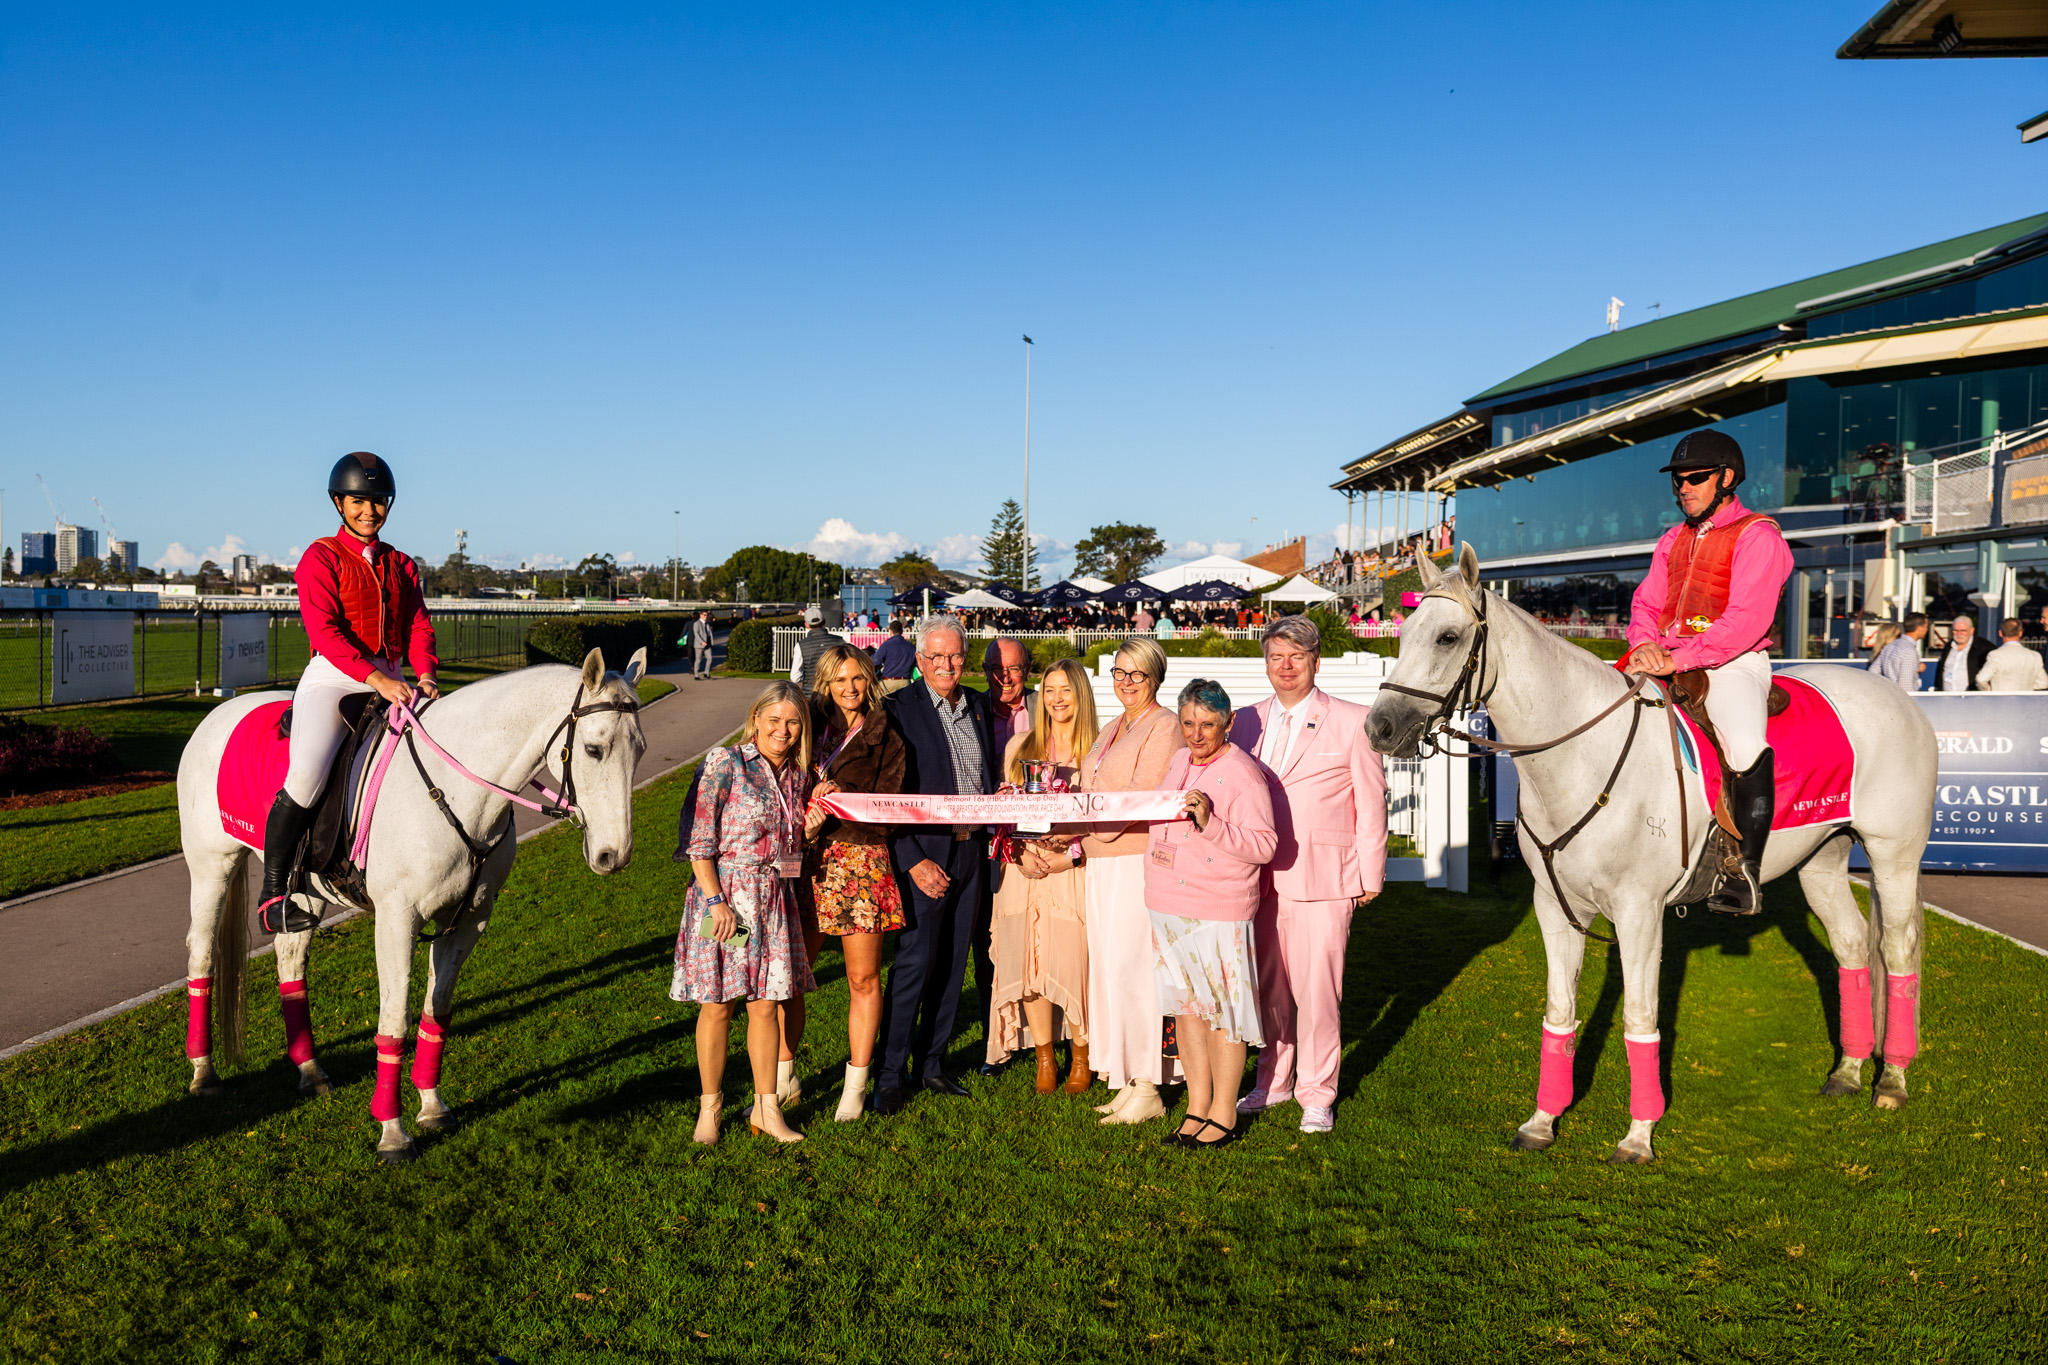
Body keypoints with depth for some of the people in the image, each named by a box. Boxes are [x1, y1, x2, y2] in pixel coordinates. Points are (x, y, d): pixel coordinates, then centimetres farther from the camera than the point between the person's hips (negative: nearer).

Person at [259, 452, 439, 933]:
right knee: (307, 774, -27)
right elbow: (324, 630, -12)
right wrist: (376, 679, -24)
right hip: (333, 680, -6)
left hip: (392, 683, 6)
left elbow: (418, 627, 8)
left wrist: (426, 673, -13)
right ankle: (272, 891, -14)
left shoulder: (402, 566, 17)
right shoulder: (320, 558, 0)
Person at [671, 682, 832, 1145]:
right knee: (718, 1003, 4)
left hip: (774, 898, 5)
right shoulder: (725, 764, -8)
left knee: (766, 1002, 7)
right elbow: (698, 838, -12)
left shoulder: (798, 775, 10)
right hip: (724, 894, -5)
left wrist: (810, 829, 0)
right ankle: (710, 1106, 18)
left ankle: (766, 1106, 17)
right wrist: (716, 900, -17)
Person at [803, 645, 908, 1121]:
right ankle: (781, 1081, 16)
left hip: (860, 859, -2)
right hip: (806, 857, 2)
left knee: (863, 979, 3)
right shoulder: (811, 726, 12)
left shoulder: (886, 739, 4)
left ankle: (855, 1087, 15)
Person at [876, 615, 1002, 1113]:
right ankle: (890, 1075, 5)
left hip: (971, 849, 6)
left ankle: (932, 1062, 23)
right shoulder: (900, 708, -9)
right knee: (915, 962, -5)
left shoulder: (978, 705, 10)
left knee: (952, 961, 11)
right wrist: (913, 861, -17)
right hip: (924, 854, -6)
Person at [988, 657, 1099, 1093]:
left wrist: (1071, 856, -12)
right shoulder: (1020, 746, 11)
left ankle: (1081, 1058, 14)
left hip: (1074, 872, -3)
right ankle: (1044, 1058, 16)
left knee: (1073, 963, -4)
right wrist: (1022, 856, -5)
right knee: (1029, 963, 2)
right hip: (1025, 871, 3)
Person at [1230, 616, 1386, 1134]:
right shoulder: (1247, 722, 11)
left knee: (1316, 988, -1)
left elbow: (1371, 803, 1)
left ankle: (1317, 1094, 14)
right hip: (1259, 877, 4)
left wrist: (1370, 877, 1)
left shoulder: (1353, 722, -1)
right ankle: (1273, 1081, 28)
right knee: (1267, 984, 12)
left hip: (1321, 877, -4)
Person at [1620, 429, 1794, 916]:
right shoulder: (1673, 539, 21)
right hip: (1665, 659, 8)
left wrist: (1677, 659, -24)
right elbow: (1646, 602, 15)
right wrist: (1645, 644, -9)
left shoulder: (1758, 535, -4)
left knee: (1746, 746, -33)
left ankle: (1745, 874, -23)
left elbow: (1746, 620, -16)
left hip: (1733, 662, -8)